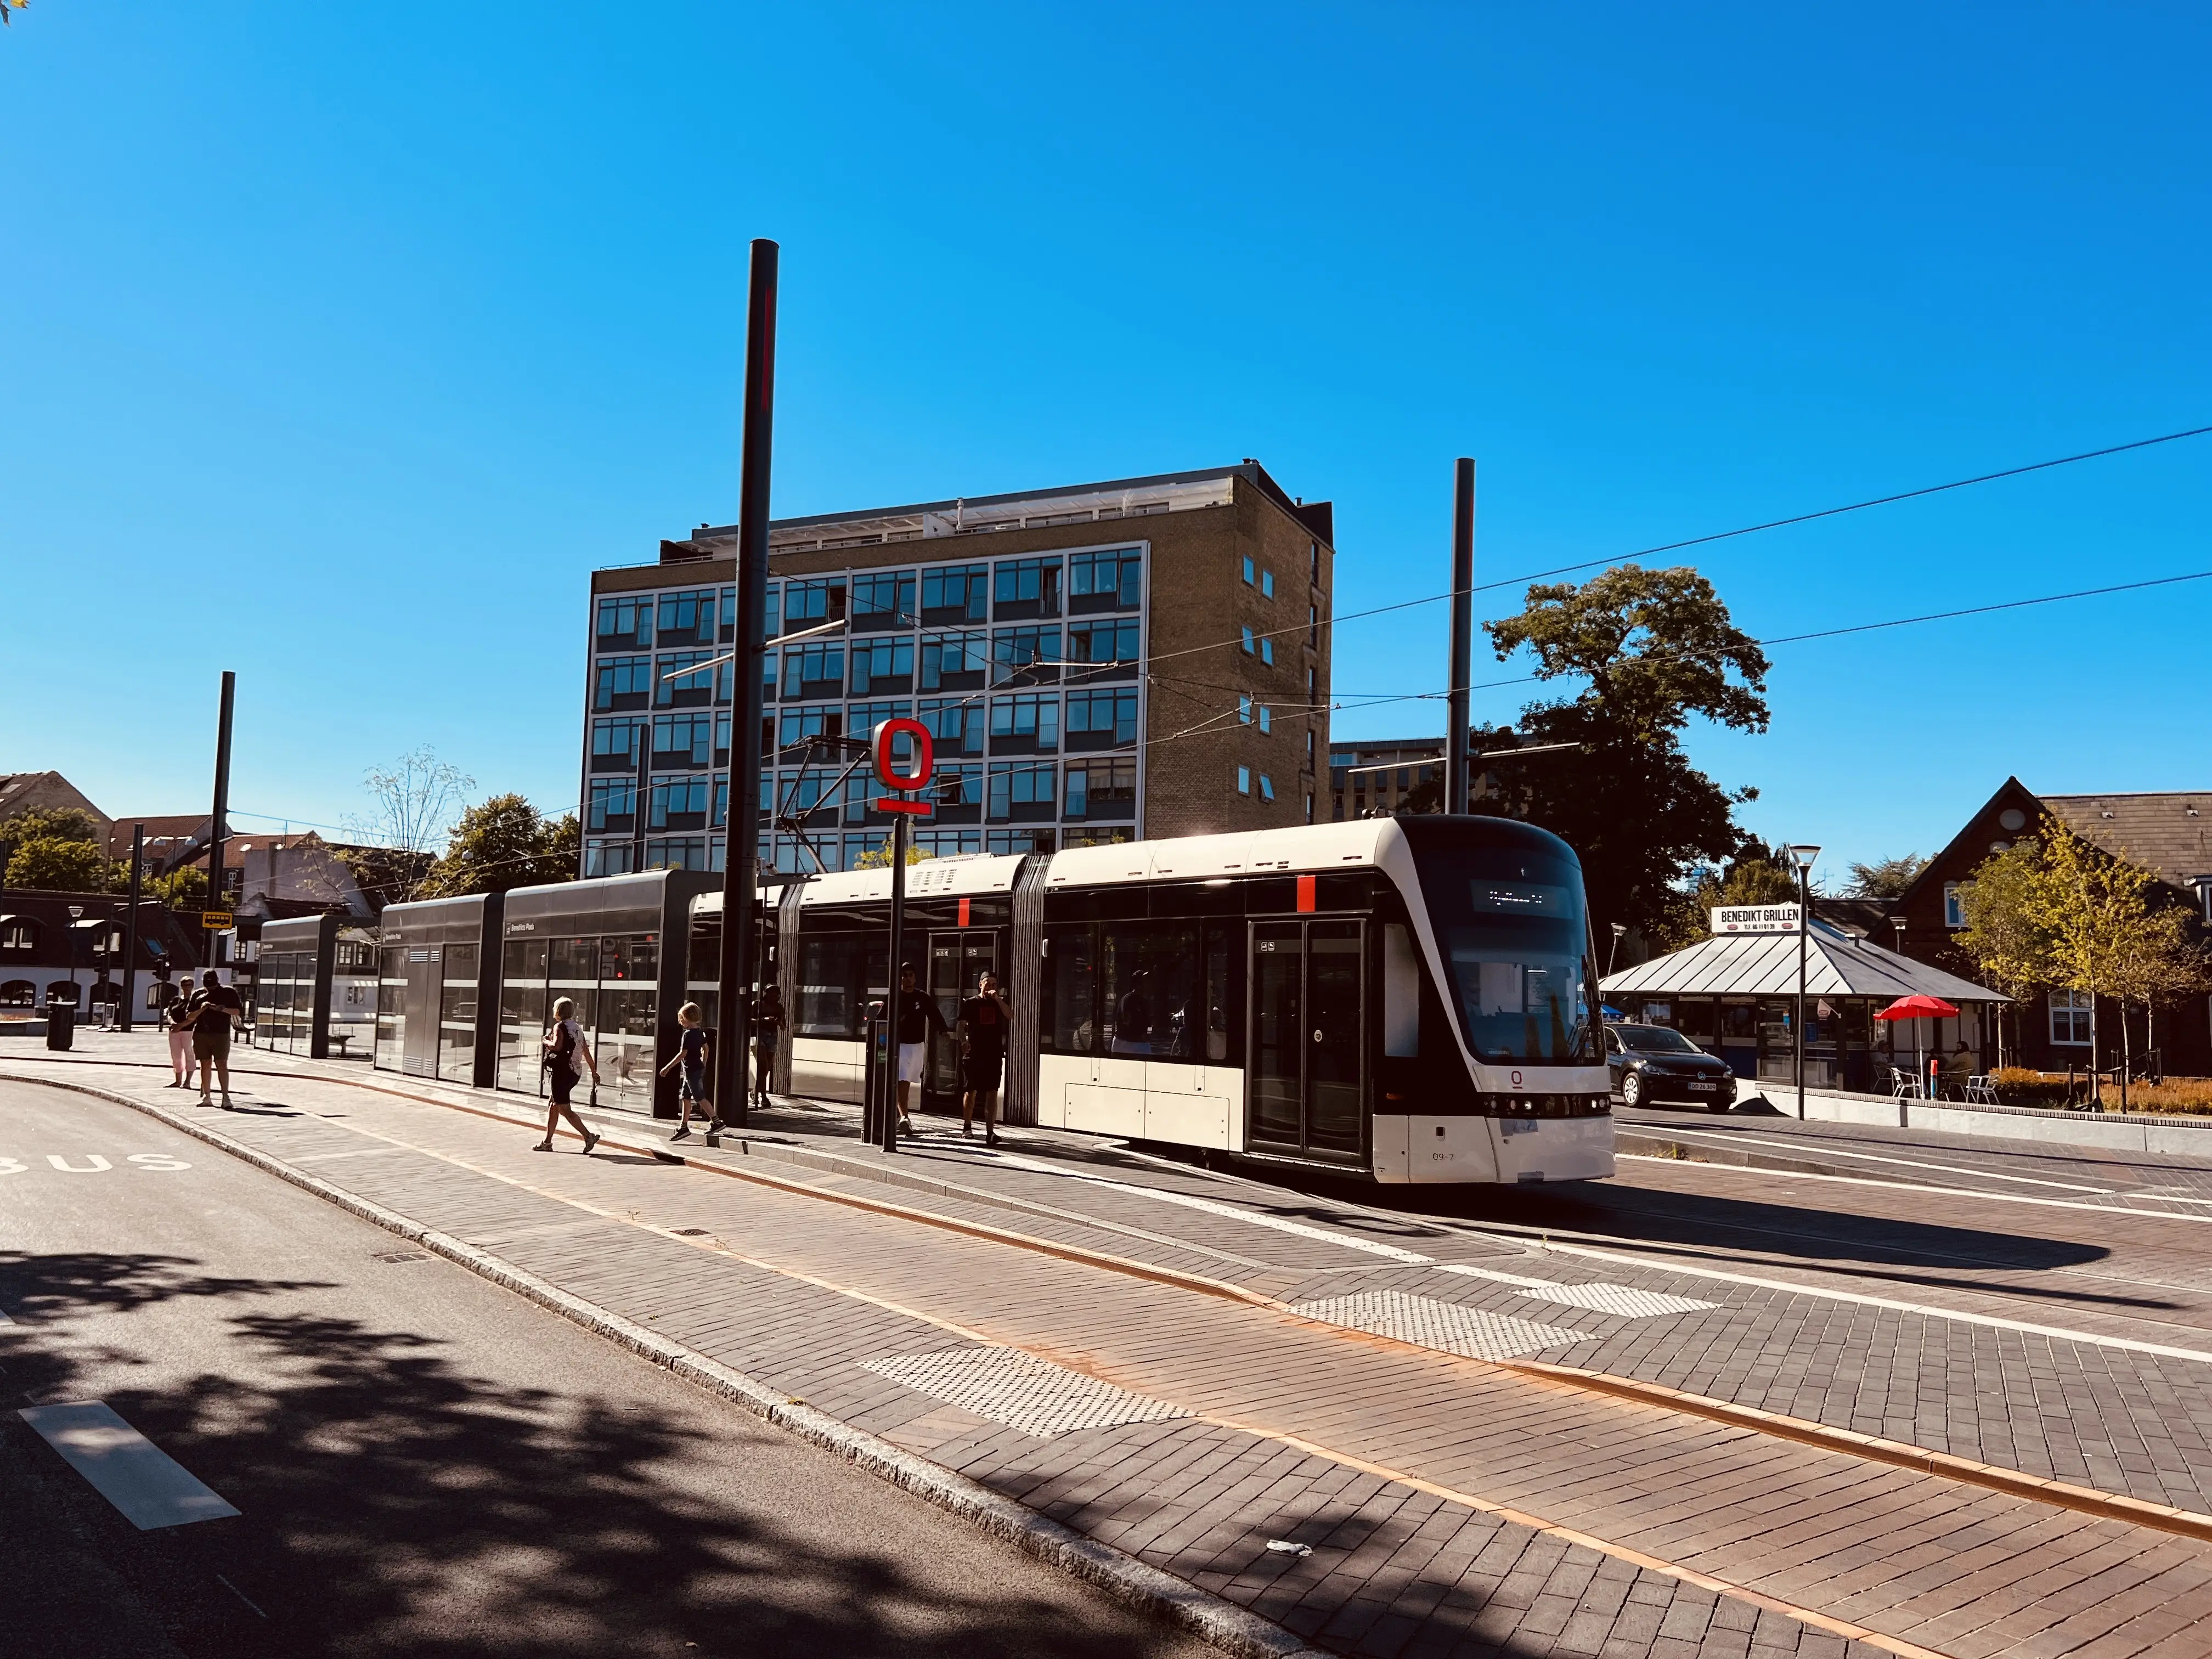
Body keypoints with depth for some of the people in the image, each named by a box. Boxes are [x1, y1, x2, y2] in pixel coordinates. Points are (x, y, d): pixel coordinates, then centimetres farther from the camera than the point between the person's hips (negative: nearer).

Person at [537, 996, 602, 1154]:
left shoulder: (560, 1026, -9)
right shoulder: (577, 1028, 14)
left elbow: (557, 1046, -26)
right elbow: (586, 1052, 17)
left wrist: (546, 1041, -5)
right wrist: (594, 1072, 21)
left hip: (562, 1071, -9)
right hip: (573, 1073, 9)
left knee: (564, 1108, -8)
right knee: (554, 1106, 17)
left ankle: (588, 1136, -17)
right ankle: (547, 1142, 21)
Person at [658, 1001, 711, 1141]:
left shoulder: (688, 1034, -17)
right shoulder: (700, 1031, 9)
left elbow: (683, 1054, -21)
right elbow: (706, 1049, 17)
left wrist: (668, 1068, -16)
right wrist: (703, 1065, 27)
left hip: (692, 1070, -9)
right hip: (698, 1069, 9)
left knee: (700, 1098, -6)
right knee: (685, 1098, 13)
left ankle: (716, 1122, -6)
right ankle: (684, 1127, 17)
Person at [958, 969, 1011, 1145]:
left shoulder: (999, 1003, 11)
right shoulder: (970, 1003, 5)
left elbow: (1010, 1016, -7)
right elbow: (962, 1025, -3)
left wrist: (997, 999, -15)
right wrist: (964, 1041, -21)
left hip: (994, 1054, 1)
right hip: (973, 1053, -1)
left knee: (992, 1093, -5)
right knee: (971, 1091, 9)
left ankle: (990, 1133, -7)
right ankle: (967, 1125, 30)